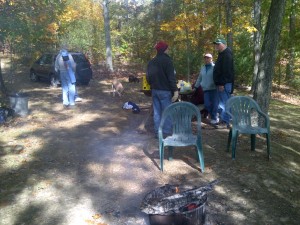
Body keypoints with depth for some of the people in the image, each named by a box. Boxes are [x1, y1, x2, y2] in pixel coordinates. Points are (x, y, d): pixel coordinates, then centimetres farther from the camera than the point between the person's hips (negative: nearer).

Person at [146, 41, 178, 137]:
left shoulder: (151, 62, 12)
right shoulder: (167, 60, -12)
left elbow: (148, 77, 16)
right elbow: (171, 78, -17)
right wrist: (175, 91, -17)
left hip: (154, 90, 7)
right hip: (165, 91, -7)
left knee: (157, 112, 11)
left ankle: (157, 132, 16)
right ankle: (166, 133, -2)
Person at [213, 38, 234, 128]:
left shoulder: (227, 55, -13)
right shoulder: (222, 54, 20)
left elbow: (226, 71, -21)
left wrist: (222, 83, -23)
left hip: (225, 84, -11)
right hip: (221, 83, 11)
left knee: (224, 103, -8)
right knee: (222, 103, 13)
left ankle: (225, 121, -5)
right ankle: (223, 120, 20)